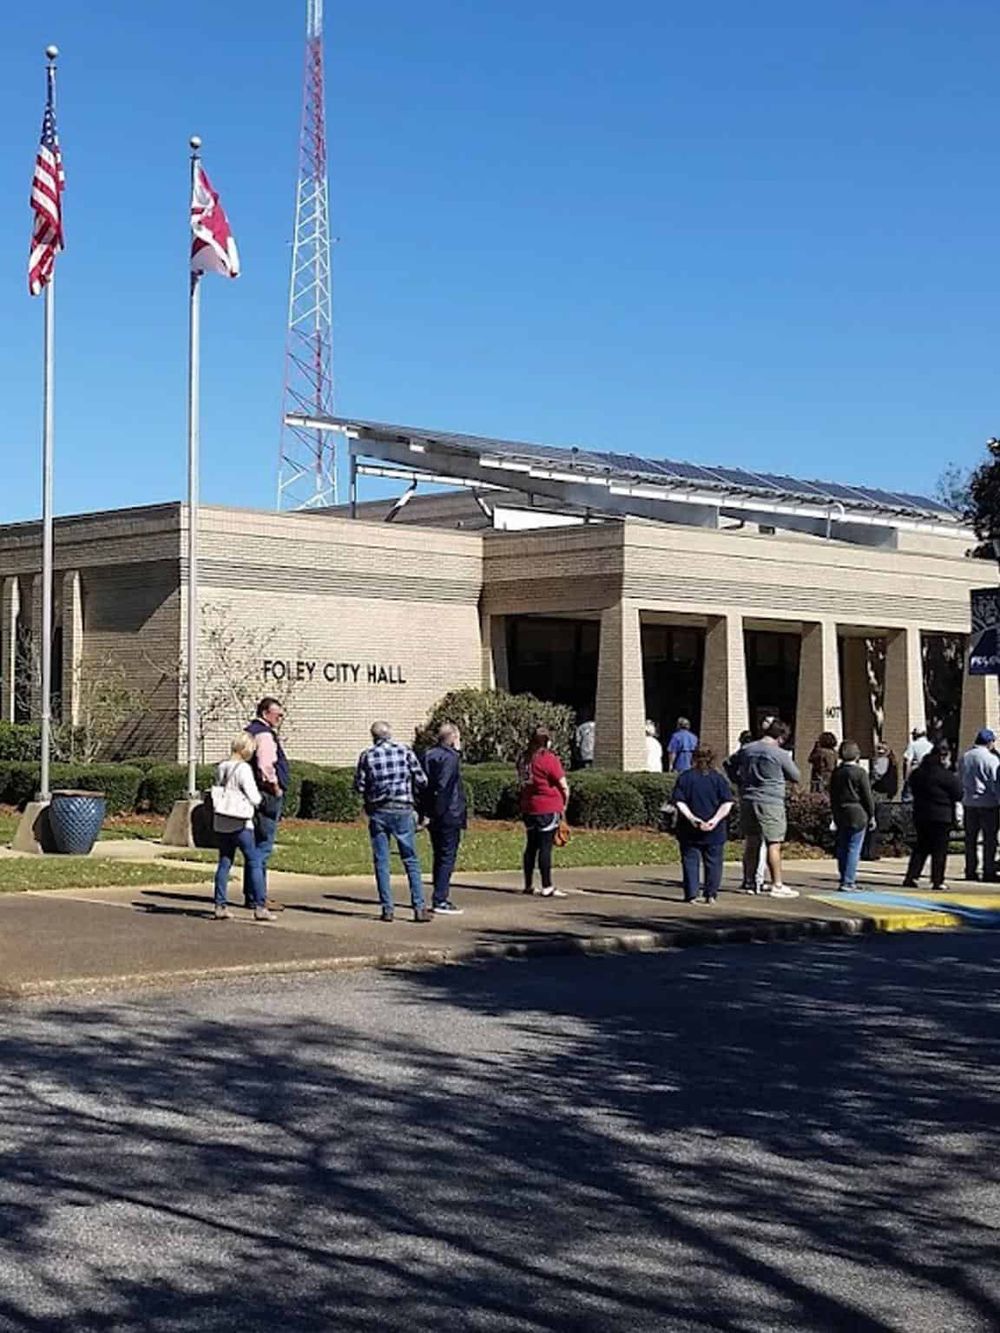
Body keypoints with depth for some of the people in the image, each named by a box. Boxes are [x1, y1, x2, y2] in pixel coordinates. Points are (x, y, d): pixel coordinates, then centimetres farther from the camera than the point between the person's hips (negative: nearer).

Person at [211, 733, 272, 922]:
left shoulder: (221, 767, 8)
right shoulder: (243, 769, -13)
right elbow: (254, 798, -13)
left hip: (221, 823, 7)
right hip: (240, 823, -7)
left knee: (224, 863, 11)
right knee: (255, 862, -1)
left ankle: (220, 906, 9)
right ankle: (259, 907, -3)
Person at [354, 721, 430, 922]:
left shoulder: (367, 756, -2)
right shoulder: (405, 751, -2)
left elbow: (359, 786, -1)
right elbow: (422, 781, -2)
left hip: (378, 812, 0)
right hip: (402, 810, 0)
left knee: (381, 862, 7)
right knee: (411, 861, 5)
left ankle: (387, 909, 4)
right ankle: (419, 907, 0)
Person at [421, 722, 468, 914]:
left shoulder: (428, 756, 12)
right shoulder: (451, 758, -13)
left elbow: (422, 785, 12)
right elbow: (442, 788, -20)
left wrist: (425, 812, 13)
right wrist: (437, 812, -16)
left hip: (435, 817, 8)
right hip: (450, 816, -8)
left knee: (440, 857, 15)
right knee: (447, 857, -5)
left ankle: (439, 898, 19)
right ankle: (440, 900, -7)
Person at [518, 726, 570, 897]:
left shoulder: (524, 759, 9)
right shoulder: (549, 759, -11)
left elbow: (522, 782, 13)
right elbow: (563, 785, -9)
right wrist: (564, 803, 7)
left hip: (528, 808, 7)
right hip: (548, 809, -7)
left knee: (531, 846, 12)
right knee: (545, 847, -6)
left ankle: (529, 885, 18)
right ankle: (547, 887, -6)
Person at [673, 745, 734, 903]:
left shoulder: (685, 777, 0)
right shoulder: (718, 778, 1)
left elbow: (679, 801, -9)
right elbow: (727, 802, -6)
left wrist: (691, 817, -13)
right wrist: (716, 819, -12)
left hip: (689, 830, 0)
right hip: (714, 831, 0)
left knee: (690, 861, 5)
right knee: (713, 862, 9)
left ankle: (691, 895, 1)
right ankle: (711, 894, 7)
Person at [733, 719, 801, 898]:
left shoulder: (746, 750, 7)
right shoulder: (780, 754, -9)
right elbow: (796, 777, 1)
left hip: (747, 801, 6)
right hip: (770, 802, -6)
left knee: (751, 842, 14)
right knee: (774, 844, -2)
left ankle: (749, 882, 19)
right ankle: (777, 885, -2)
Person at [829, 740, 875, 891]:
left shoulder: (836, 773, 7)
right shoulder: (860, 773, -10)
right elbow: (867, 796, -8)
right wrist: (872, 815, 1)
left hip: (840, 814, 6)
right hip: (857, 814, -6)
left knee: (842, 848, 12)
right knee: (854, 849, -4)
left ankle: (845, 878, 19)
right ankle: (848, 882, -7)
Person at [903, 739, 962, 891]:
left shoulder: (917, 773, 5)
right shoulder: (946, 775, -15)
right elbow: (958, 794, -10)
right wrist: (957, 780, 6)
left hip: (920, 815, 6)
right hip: (942, 816, -6)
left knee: (921, 848, 15)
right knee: (940, 849, 3)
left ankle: (911, 877, 10)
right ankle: (937, 880, 4)